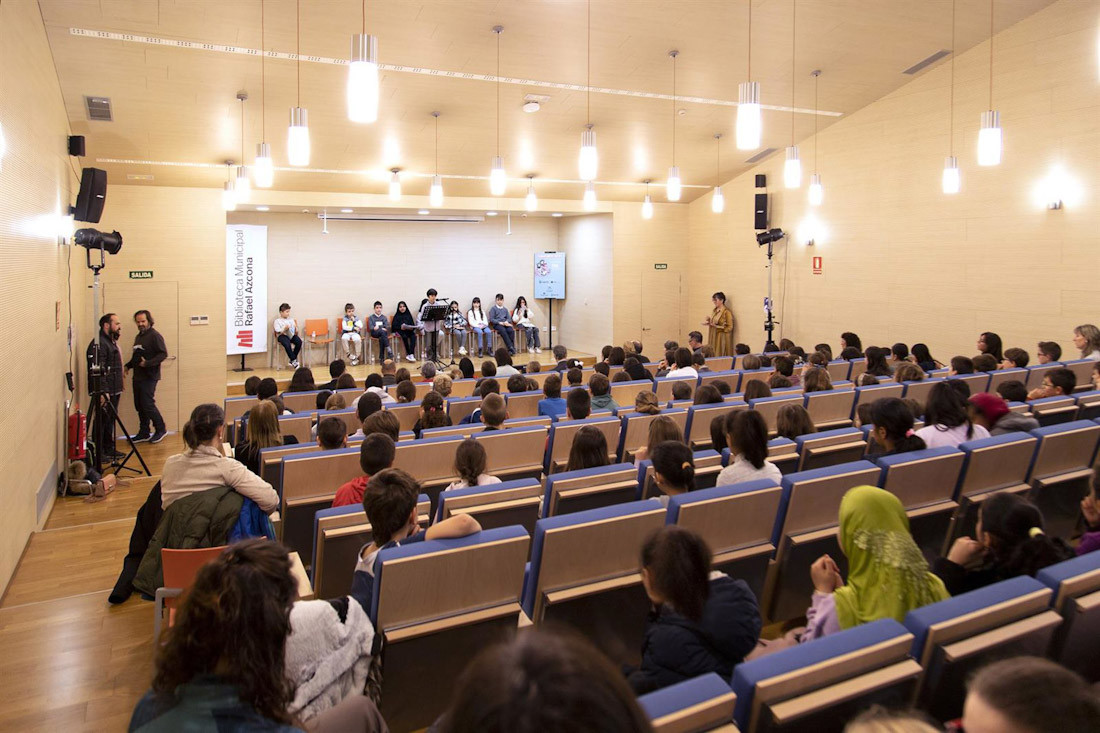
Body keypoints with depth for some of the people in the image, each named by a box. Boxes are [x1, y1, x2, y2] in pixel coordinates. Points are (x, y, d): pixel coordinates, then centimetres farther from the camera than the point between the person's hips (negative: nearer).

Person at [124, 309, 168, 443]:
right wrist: (128, 366, 11)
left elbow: (163, 354, -17)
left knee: (148, 404, -9)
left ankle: (161, 429, 6)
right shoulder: (138, 337, 17)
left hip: (149, 377, -8)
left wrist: (147, 363, -23)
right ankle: (144, 432, 18)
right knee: (139, 406, 9)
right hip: (138, 376, 8)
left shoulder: (155, 335, -9)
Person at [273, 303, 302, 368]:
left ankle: (292, 360, -15)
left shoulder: (291, 320, 21)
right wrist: (284, 329, -21)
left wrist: (296, 330, -5)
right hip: (282, 336, -4)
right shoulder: (277, 321, 6)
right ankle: (293, 360, -25)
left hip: (292, 335, 4)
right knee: (287, 344, -38)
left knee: (299, 342, -28)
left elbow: (295, 328, 18)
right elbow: (278, 332, -4)